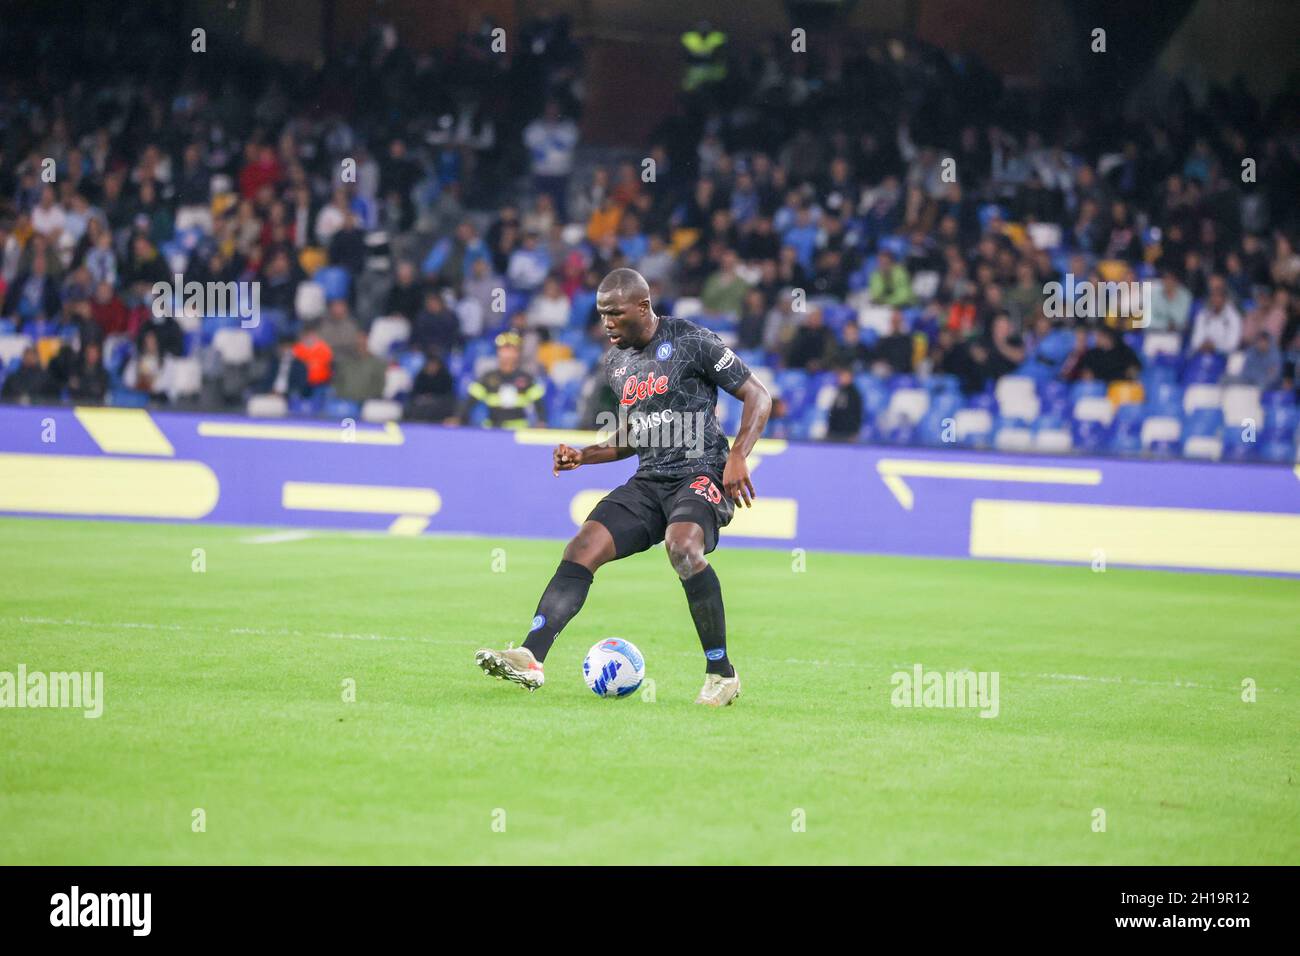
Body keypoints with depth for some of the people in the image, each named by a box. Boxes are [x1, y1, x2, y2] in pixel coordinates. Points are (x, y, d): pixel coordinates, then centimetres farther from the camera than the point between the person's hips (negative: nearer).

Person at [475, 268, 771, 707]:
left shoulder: (691, 341, -6)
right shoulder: (616, 363, 15)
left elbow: (758, 396, -4)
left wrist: (737, 457, -18)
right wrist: (584, 456, 10)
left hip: (701, 474, -7)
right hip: (649, 481, 7)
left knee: (682, 546, -35)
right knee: (581, 549, -13)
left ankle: (722, 674, -23)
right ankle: (530, 658, -22)